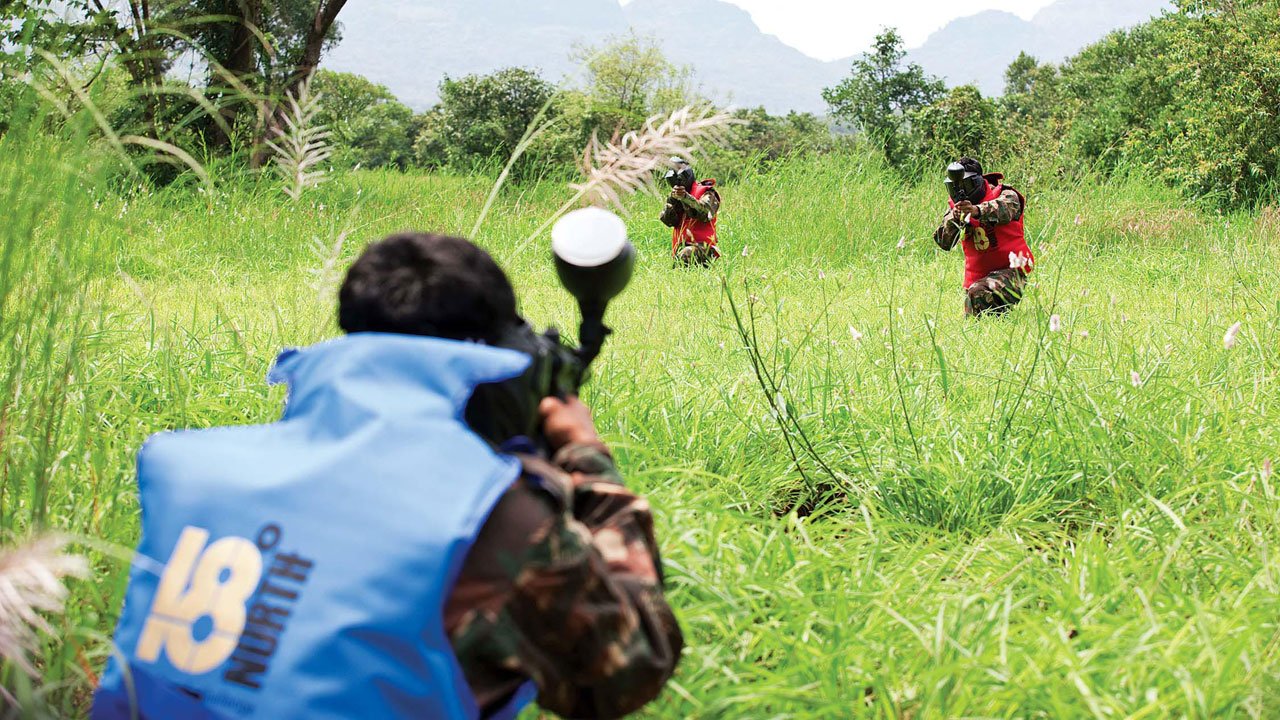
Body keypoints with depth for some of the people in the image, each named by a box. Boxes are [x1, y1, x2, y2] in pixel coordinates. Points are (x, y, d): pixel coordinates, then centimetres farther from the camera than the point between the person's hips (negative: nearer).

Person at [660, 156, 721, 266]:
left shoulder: (705, 192, 0)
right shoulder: (675, 196, 18)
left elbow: (706, 213, -20)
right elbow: (668, 221, 6)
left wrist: (686, 197, -31)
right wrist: (672, 202, -12)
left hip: (701, 245, -6)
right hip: (681, 247, 6)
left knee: (685, 256, -34)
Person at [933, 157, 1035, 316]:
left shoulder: (1005, 195, -8)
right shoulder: (955, 206, 4)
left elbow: (1002, 209, -33)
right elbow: (944, 243, -9)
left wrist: (977, 210, -54)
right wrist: (955, 218, -28)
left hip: (1009, 269, -5)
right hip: (977, 277, 6)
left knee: (980, 294, -32)